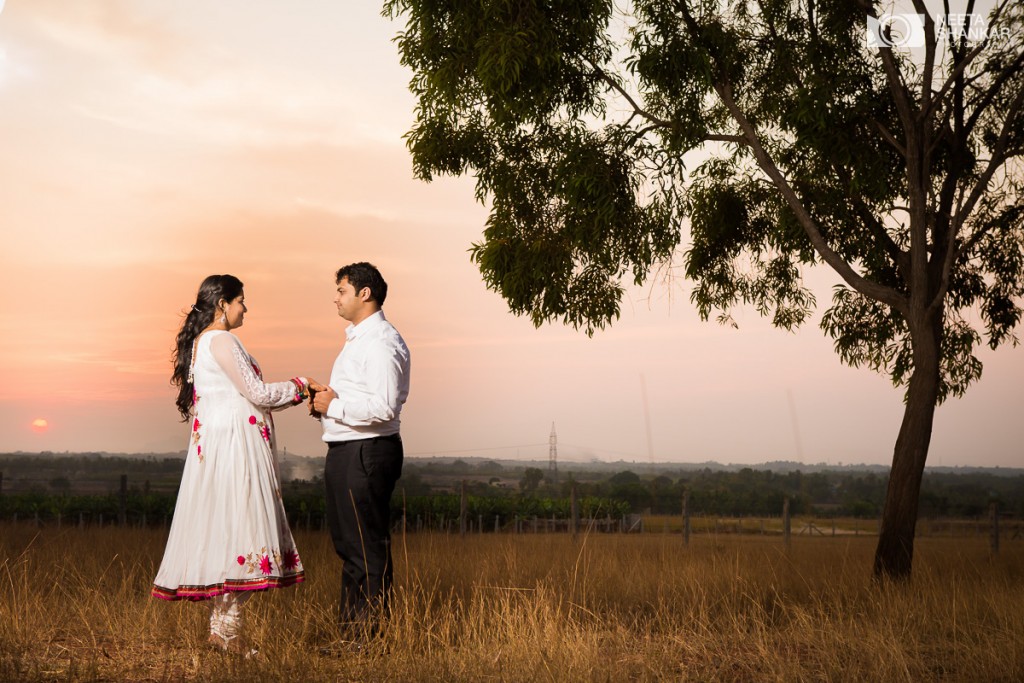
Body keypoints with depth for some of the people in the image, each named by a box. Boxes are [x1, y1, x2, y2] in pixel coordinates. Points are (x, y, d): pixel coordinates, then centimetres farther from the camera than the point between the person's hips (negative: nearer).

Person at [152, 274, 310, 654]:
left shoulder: (199, 342, 20)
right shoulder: (221, 340, -11)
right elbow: (257, 394, -12)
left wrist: (293, 394, 19)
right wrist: (299, 387, 4)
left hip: (214, 447, 10)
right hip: (233, 446, -10)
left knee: (221, 531, 9)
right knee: (236, 527, -8)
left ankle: (220, 628, 11)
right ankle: (227, 631, -6)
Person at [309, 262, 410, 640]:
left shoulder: (381, 343, -16)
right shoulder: (357, 338, 17)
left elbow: (383, 408, -25)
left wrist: (334, 405, -16)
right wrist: (328, 398, 6)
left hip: (366, 453, -11)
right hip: (344, 452, 11)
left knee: (367, 549, -5)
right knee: (347, 544, 17)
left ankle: (369, 636, 2)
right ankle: (350, 631, 27)